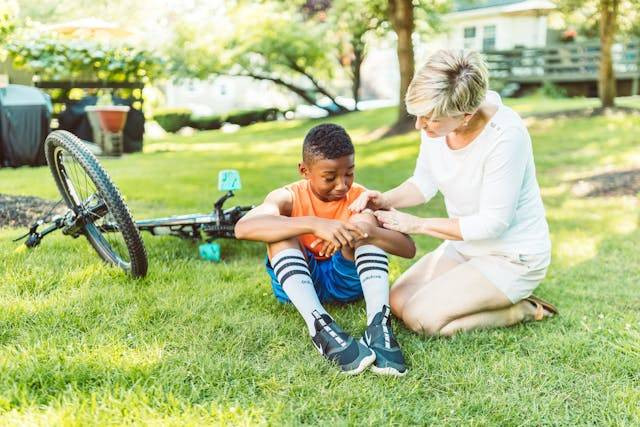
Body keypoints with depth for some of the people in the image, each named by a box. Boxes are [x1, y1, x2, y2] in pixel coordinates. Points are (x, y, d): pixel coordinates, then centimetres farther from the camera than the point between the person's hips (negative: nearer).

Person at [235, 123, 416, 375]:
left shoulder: (361, 198, -9)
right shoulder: (289, 198, -14)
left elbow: (409, 249, -18)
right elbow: (243, 228, -37)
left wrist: (370, 232, -40)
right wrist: (314, 224, -48)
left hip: (346, 279, 1)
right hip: (297, 282, -1)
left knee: (366, 219, -21)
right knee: (281, 229, -27)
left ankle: (379, 325, -39)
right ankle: (320, 328, -46)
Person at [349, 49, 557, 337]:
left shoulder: (506, 135, -31)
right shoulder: (438, 118, -12)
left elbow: (492, 223, -24)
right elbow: (425, 182, 5)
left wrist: (417, 224, -21)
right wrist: (386, 200, -15)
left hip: (513, 256, -7)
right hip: (465, 244, 8)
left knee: (422, 318, -18)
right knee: (397, 302, 0)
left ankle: (524, 310, 0)